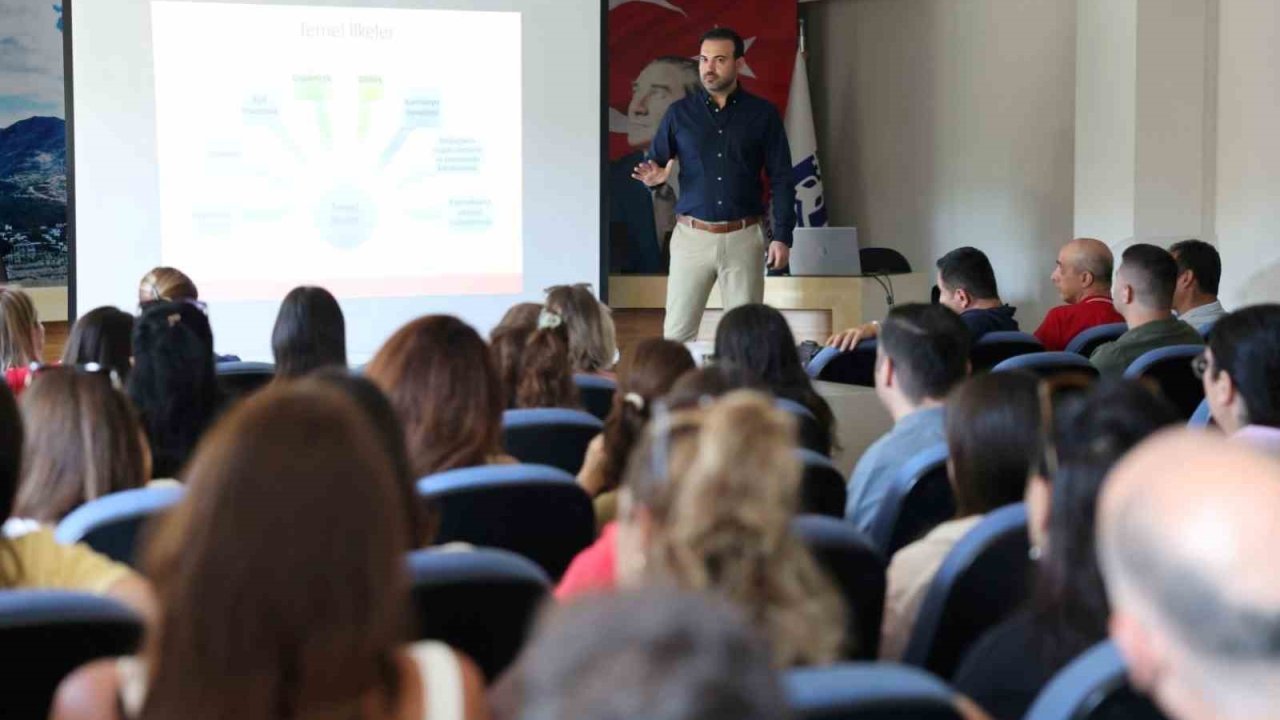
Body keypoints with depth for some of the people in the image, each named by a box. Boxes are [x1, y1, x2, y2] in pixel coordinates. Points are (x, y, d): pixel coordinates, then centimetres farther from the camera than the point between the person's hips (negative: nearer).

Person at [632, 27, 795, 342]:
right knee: (677, 332, -2)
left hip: (744, 237, -1)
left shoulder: (763, 114, 3)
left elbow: (781, 180, 3)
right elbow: (653, 167, 7)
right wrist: (653, 177, -18)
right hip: (692, 236, 1)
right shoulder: (680, 112, 6)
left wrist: (782, 237, -5)